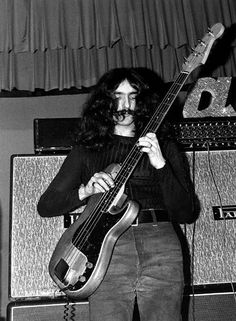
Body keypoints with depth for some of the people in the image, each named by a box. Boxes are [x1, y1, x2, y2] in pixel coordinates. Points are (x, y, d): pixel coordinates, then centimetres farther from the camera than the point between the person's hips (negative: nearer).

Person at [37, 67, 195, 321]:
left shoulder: (163, 146, 12)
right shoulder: (86, 150, 11)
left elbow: (185, 214, 4)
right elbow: (45, 206, 8)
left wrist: (160, 165, -9)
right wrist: (85, 191, -9)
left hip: (161, 246, 1)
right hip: (107, 248, -1)